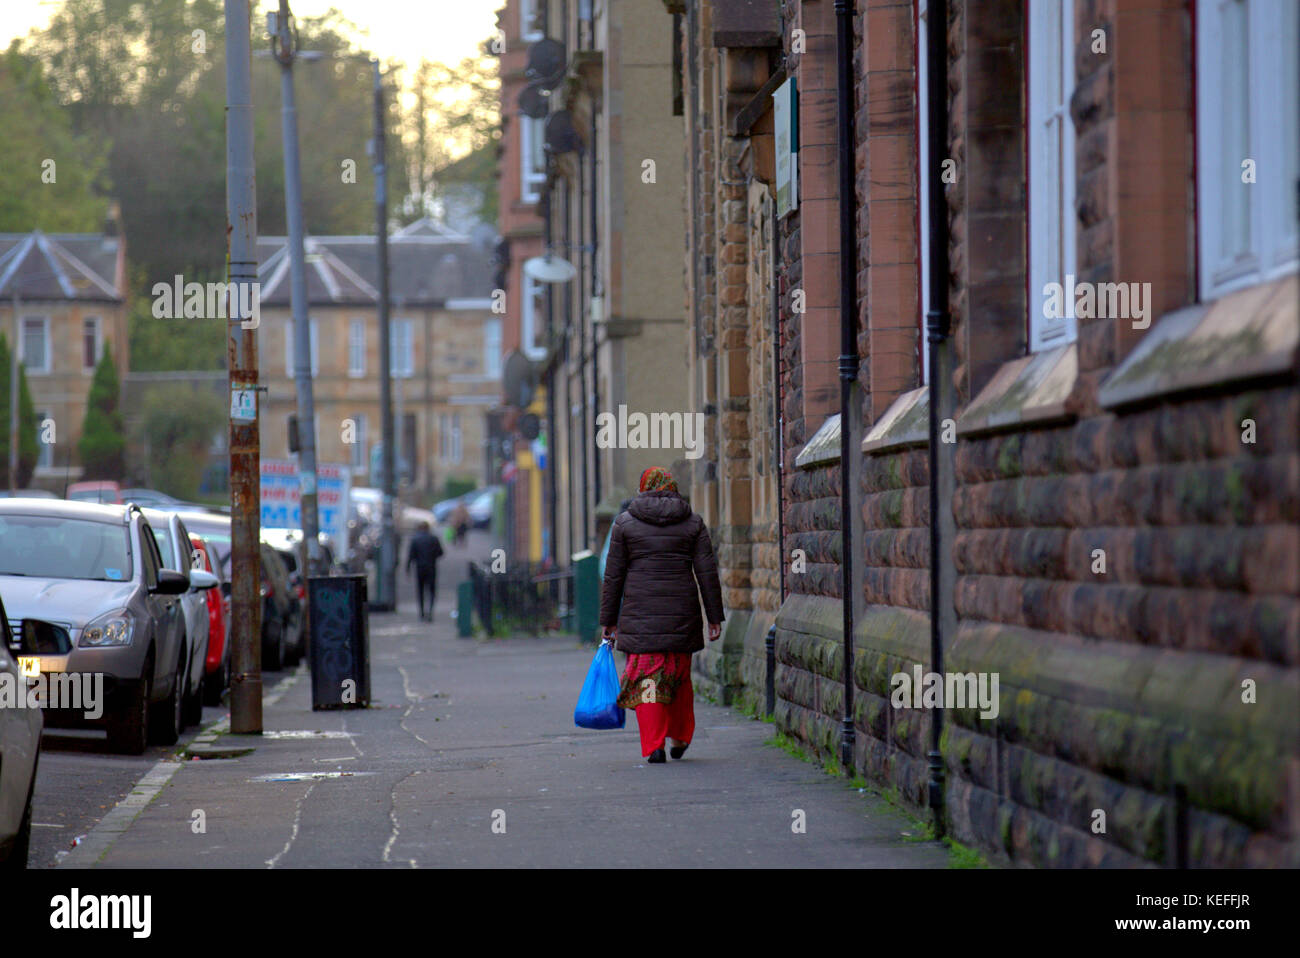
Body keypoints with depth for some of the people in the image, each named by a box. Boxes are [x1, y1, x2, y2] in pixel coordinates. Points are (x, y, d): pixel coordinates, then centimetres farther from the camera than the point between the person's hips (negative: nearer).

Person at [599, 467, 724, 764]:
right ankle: (679, 738, 27)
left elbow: (614, 576, 2)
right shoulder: (693, 523, 5)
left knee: (647, 676, 0)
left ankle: (654, 746, -9)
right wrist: (714, 617, 4)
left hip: (640, 613, -2)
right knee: (679, 673, 18)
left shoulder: (625, 522, 2)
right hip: (681, 612, 2)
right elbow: (707, 572, 1)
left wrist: (608, 620, 7)